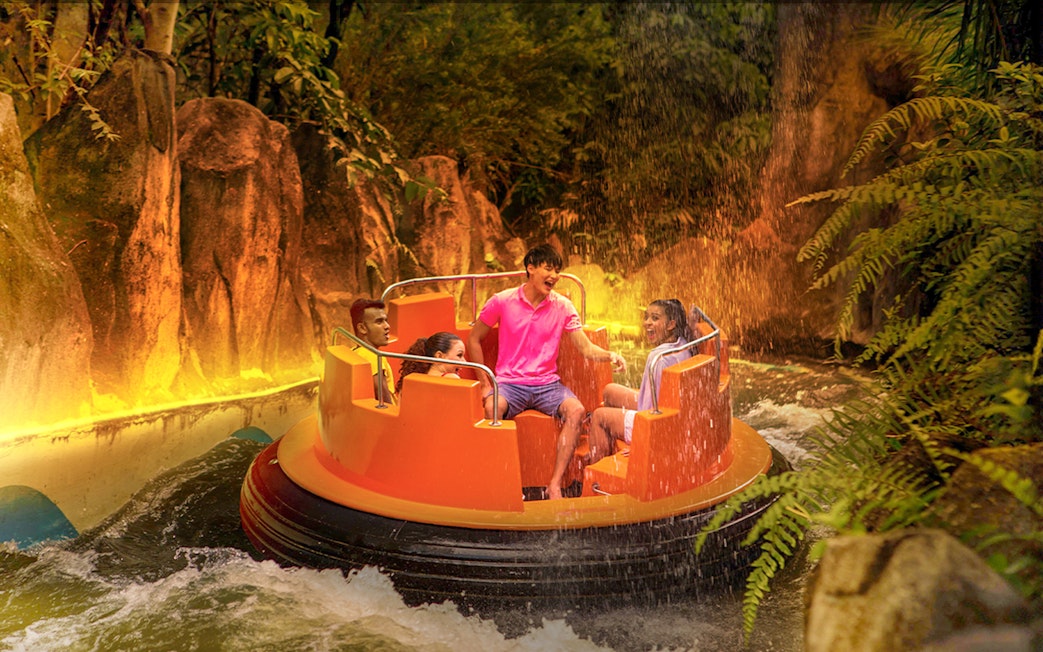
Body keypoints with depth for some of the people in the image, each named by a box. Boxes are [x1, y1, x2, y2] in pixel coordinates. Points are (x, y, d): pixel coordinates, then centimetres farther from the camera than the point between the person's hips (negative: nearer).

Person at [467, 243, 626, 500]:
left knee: (576, 410, -28)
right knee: (493, 407, -35)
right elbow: (474, 340, 7)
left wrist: (609, 355, -24)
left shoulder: (563, 306, 2)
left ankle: (555, 484, -22)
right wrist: (485, 384, 0)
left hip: (547, 383, 2)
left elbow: (586, 348, -1)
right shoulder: (502, 301, -2)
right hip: (510, 383, -2)